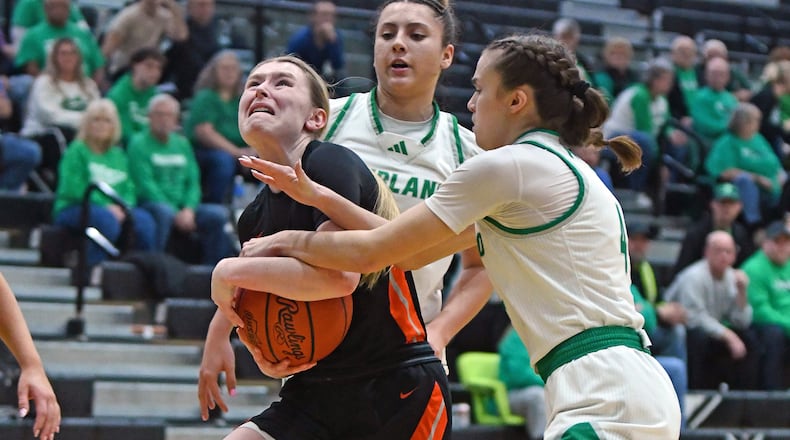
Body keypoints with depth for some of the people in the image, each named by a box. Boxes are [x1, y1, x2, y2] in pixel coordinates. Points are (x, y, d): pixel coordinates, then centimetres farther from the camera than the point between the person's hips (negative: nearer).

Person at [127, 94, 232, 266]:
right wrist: (176, 214, -17)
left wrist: (189, 210, -9)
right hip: (151, 204, -6)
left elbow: (193, 181, 13)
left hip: (184, 208, 6)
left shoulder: (182, 144, 19)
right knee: (164, 211, -39)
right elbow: (146, 185, -9)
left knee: (219, 213, -19)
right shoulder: (139, 144, 1)